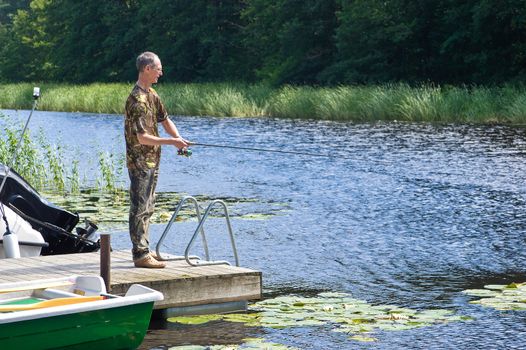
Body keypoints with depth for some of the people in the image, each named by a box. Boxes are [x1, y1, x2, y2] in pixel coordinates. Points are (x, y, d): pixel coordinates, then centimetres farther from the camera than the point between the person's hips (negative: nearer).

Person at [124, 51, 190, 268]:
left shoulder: (151, 94, 10)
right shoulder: (137, 100, -20)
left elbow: (165, 120, 17)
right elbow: (142, 137, -24)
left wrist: (179, 139, -2)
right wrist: (171, 141, -21)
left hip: (152, 160, 10)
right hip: (140, 162, -10)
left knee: (147, 208, 16)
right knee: (140, 208, -7)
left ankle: (143, 249, 24)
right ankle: (141, 255, -6)